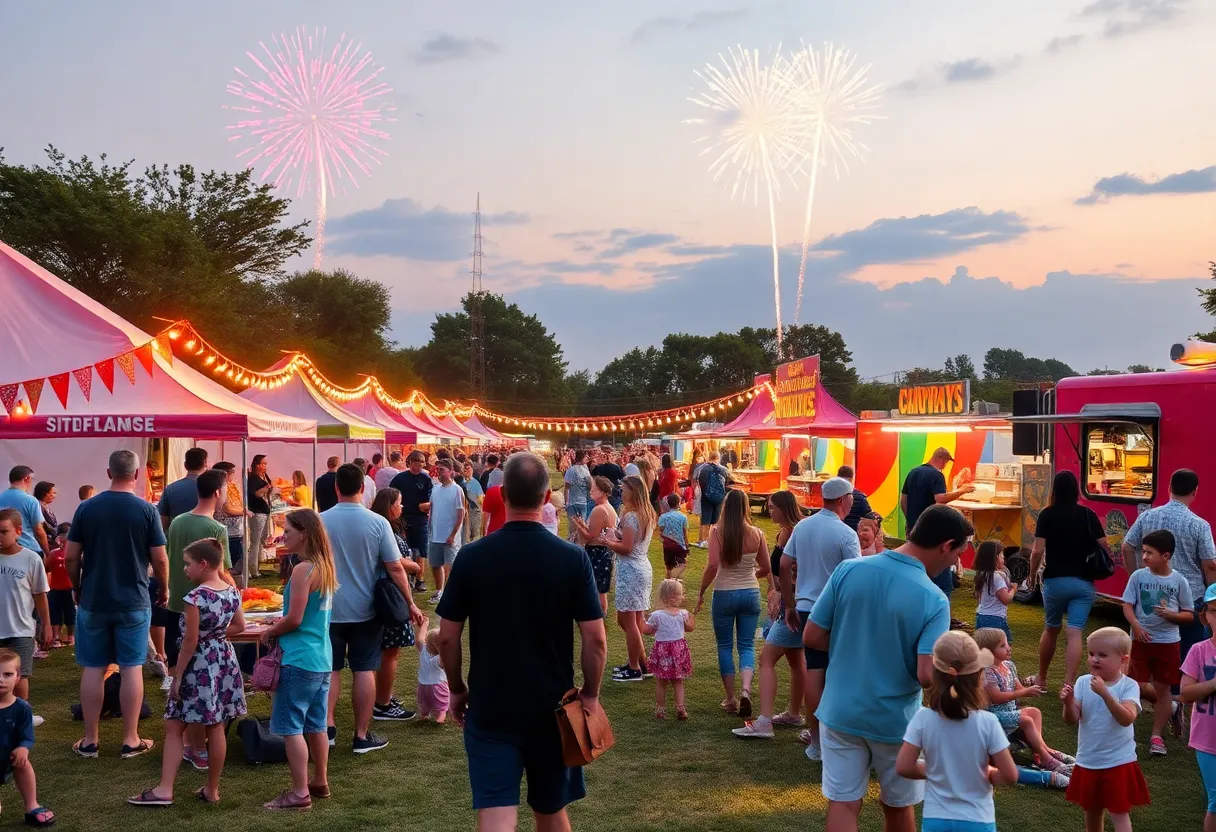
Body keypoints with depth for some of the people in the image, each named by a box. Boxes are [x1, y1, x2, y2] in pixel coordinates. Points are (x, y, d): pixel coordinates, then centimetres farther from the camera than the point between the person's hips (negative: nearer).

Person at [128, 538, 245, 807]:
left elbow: (190, 641, -17)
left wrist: (177, 677, -11)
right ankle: (212, 790, 18)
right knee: (216, 728, 11)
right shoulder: (232, 591, 2)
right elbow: (240, 626, 13)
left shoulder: (195, 597, -19)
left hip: (199, 666, -7)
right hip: (224, 662, 7)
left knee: (174, 727, 4)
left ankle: (165, 789, 3)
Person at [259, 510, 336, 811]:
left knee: (291, 727, -3)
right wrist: (280, 625, 17)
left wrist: (269, 633, -2)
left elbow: (294, 620, -17)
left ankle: (300, 793, -1)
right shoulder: (325, 567, 9)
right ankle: (320, 782, 25)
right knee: (315, 725, 17)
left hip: (299, 660, -9)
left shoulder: (302, 570, -17)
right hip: (322, 658, 9)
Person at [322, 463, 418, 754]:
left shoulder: (320, 521, -8)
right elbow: (395, 568, -9)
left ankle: (327, 727, 9)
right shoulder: (377, 522, -11)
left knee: (330, 669, 13)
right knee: (364, 670, 6)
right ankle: (362, 736, 11)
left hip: (328, 609, 1)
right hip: (365, 610, -1)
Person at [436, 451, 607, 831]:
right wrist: (591, 694, 6)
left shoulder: (471, 557, -9)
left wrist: (457, 690, 11)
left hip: (490, 707, -1)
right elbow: (595, 639, -9)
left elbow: (447, 638, -4)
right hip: (553, 706, 1)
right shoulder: (573, 558, -10)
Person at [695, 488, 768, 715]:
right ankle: (746, 690, -13)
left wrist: (701, 592, -7)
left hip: (724, 594, -2)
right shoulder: (756, 534, -3)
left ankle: (730, 699, 15)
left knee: (725, 646, 12)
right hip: (750, 593, 2)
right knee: (747, 645, 10)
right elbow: (766, 568, 4)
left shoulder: (717, 532, -11)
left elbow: (712, 565, -19)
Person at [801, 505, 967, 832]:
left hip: (841, 712, 2)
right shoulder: (933, 600, -20)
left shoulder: (848, 570, -11)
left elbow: (812, 638, -6)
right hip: (895, 720, -2)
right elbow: (927, 676, -25)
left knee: (842, 804, 8)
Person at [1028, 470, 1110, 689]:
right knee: (1075, 633, -3)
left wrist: (1033, 575, 4)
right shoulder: (1088, 514, 0)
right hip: (1083, 582, 0)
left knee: (1051, 630, 18)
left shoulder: (1047, 514, -6)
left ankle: (1041, 678, 30)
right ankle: (1068, 684, -13)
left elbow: (1038, 551, -11)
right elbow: (1104, 548, -1)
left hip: (1055, 581, 0)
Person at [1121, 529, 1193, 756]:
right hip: (1140, 640, 1)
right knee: (1138, 687, 1)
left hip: (1167, 642, -1)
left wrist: (1170, 614, -20)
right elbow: (1127, 605, -3)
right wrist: (1136, 626, -21)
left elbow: (1189, 615, 0)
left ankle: (1157, 736, 17)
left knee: (1162, 689, 5)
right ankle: (1168, 707, 31)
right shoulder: (1138, 576, -4)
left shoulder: (1179, 581, -6)